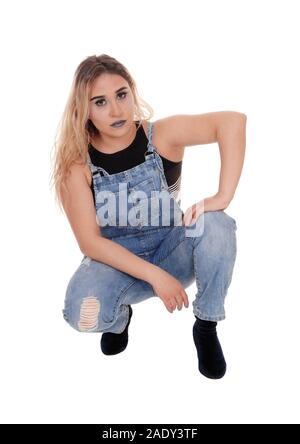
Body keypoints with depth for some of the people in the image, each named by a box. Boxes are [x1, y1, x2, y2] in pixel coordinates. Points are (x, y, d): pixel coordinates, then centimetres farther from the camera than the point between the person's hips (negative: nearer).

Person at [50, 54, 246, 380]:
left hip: (173, 251, 1)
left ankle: (207, 327, -7)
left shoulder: (162, 135, -16)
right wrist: (155, 275, -25)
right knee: (82, 314, -32)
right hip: (115, 258, 0)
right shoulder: (77, 163, -14)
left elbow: (233, 120, -30)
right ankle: (120, 317, 8)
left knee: (216, 225, -31)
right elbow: (90, 241, -17)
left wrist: (223, 196, -40)